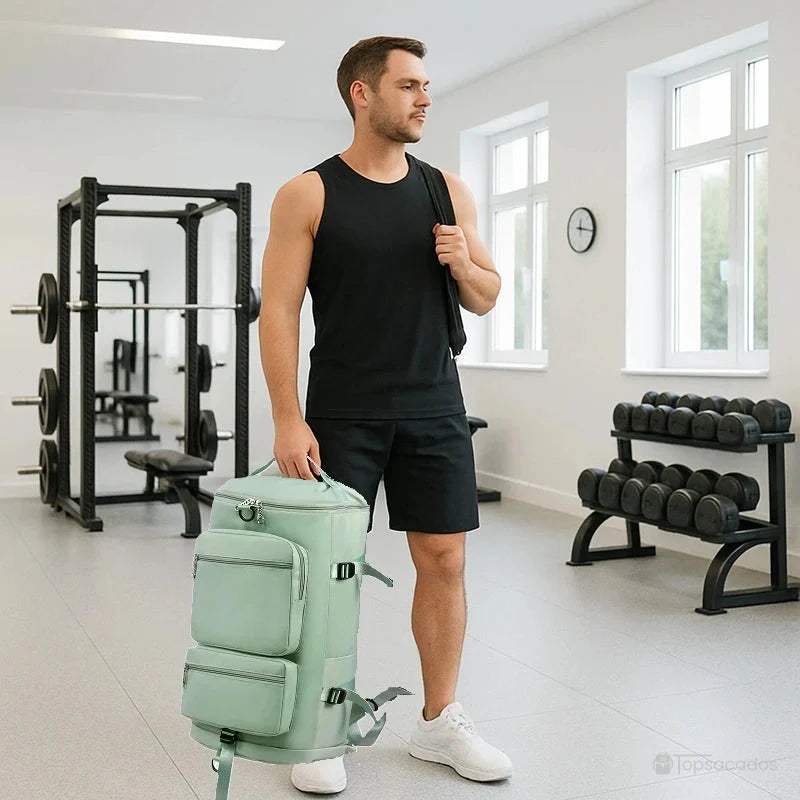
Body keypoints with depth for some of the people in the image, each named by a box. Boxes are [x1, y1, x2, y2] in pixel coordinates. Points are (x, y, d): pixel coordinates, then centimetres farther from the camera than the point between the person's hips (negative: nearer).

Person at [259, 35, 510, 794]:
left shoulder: (447, 189, 7)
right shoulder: (307, 195, -5)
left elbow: (486, 299, 12)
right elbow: (278, 311, -9)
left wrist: (465, 263, -11)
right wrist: (288, 419, -16)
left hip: (433, 406, 4)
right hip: (343, 413, -3)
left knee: (444, 560, 6)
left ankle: (439, 720, 22)